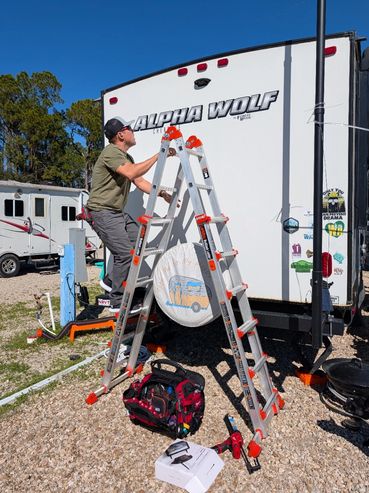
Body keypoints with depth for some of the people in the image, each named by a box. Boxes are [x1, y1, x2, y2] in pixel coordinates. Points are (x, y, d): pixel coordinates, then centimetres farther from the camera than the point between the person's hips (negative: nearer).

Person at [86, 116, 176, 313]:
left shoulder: (126, 157, 18)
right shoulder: (111, 152, -14)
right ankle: (117, 302, 2)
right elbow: (132, 173, -30)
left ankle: (111, 281, 19)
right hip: (103, 212, -10)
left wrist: (162, 193, 5)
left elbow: (140, 182, 16)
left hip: (118, 212, 10)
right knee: (125, 253, -13)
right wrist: (158, 156, -24)